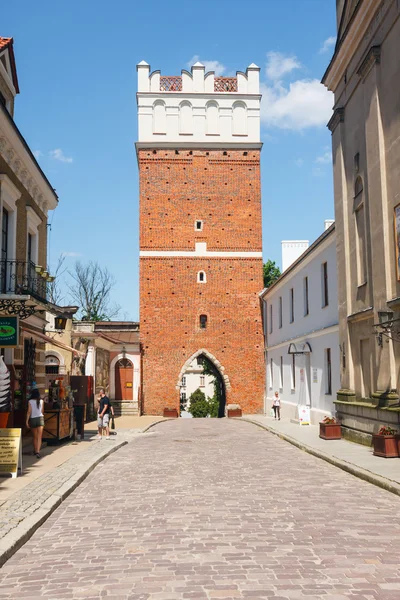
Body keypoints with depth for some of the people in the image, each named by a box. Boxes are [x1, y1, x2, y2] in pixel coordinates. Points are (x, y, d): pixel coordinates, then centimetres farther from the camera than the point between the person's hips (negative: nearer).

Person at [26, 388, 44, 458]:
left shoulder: (30, 401, -3)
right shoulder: (41, 401, 2)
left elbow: (29, 412, -8)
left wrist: (27, 421, -6)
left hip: (33, 419, 1)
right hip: (40, 418, -1)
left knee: (35, 437, 16)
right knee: (39, 437, -6)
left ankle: (35, 451, 29)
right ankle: (38, 451, -21)